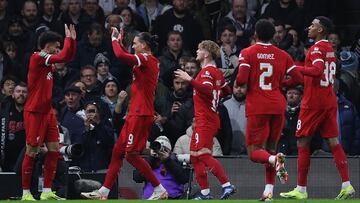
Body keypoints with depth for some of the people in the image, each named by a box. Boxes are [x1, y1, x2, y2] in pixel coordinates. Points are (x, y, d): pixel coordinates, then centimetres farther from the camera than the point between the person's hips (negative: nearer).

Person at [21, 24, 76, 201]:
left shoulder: (48, 61, 12)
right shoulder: (37, 58, -13)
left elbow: (67, 57, 23)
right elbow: (63, 57, -20)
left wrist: (72, 39, 11)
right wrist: (69, 38, -7)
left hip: (47, 112, 9)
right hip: (35, 112, -9)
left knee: (54, 149, 4)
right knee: (32, 151, -4)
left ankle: (47, 192, 7)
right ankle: (26, 193, 2)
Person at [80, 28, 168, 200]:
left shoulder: (146, 59, -13)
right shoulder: (147, 61, 16)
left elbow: (121, 56, -25)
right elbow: (128, 59, 36)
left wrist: (115, 40, -7)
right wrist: (120, 42, 27)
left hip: (140, 114, -10)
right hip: (135, 114, 10)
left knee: (131, 154, -10)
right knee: (118, 151, 11)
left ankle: (160, 190, -8)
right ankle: (103, 192, 14)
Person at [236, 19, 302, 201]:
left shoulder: (247, 53, -3)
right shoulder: (282, 55, 7)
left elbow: (241, 80, -15)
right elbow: (297, 78, 4)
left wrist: (237, 83, 8)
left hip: (257, 108, -4)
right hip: (278, 106, 4)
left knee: (254, 152, 0)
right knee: (270, 148, 16)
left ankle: (275, 160, -34)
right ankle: (269, 191, 7)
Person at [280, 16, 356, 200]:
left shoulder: (317, 48, -12)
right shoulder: (330, 49, 15)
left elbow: (317, 71, -28)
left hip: (313, 102, -8)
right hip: (329, 100, 8)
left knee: (303, 143, 0)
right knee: (333, 142, 4)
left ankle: (301, 190, 0)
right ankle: (346, 185, -5)